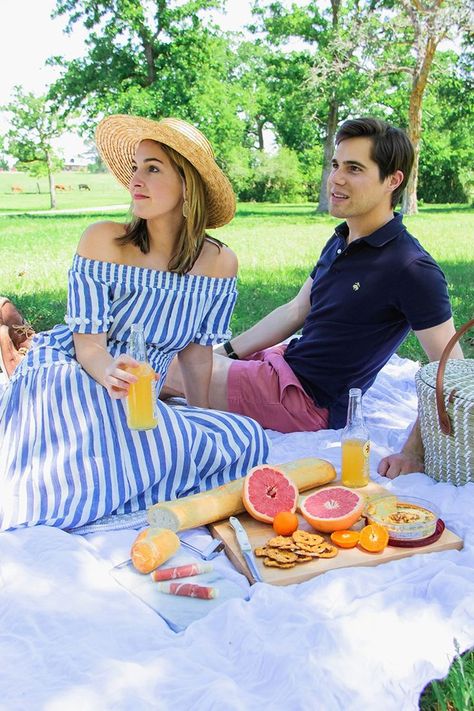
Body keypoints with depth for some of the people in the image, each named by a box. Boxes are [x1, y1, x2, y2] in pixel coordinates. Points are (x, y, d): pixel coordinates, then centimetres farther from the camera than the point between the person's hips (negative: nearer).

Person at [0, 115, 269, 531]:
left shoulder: (220, 263, -3)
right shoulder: (103, 241, -12)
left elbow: (197, 351, 7)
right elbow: (88, 344, -14)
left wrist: (202, 418, 7)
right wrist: (111, 374, -36)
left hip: (134, 398, 6)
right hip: (66, 375, -5)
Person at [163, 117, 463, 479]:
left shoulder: (411, 269, -21)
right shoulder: (342, 240, 8)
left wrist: (415, 452, -28)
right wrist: (224, 352, 10)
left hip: (309, 401, -9)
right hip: (285, 361, 9)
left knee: (163, 367, -10)